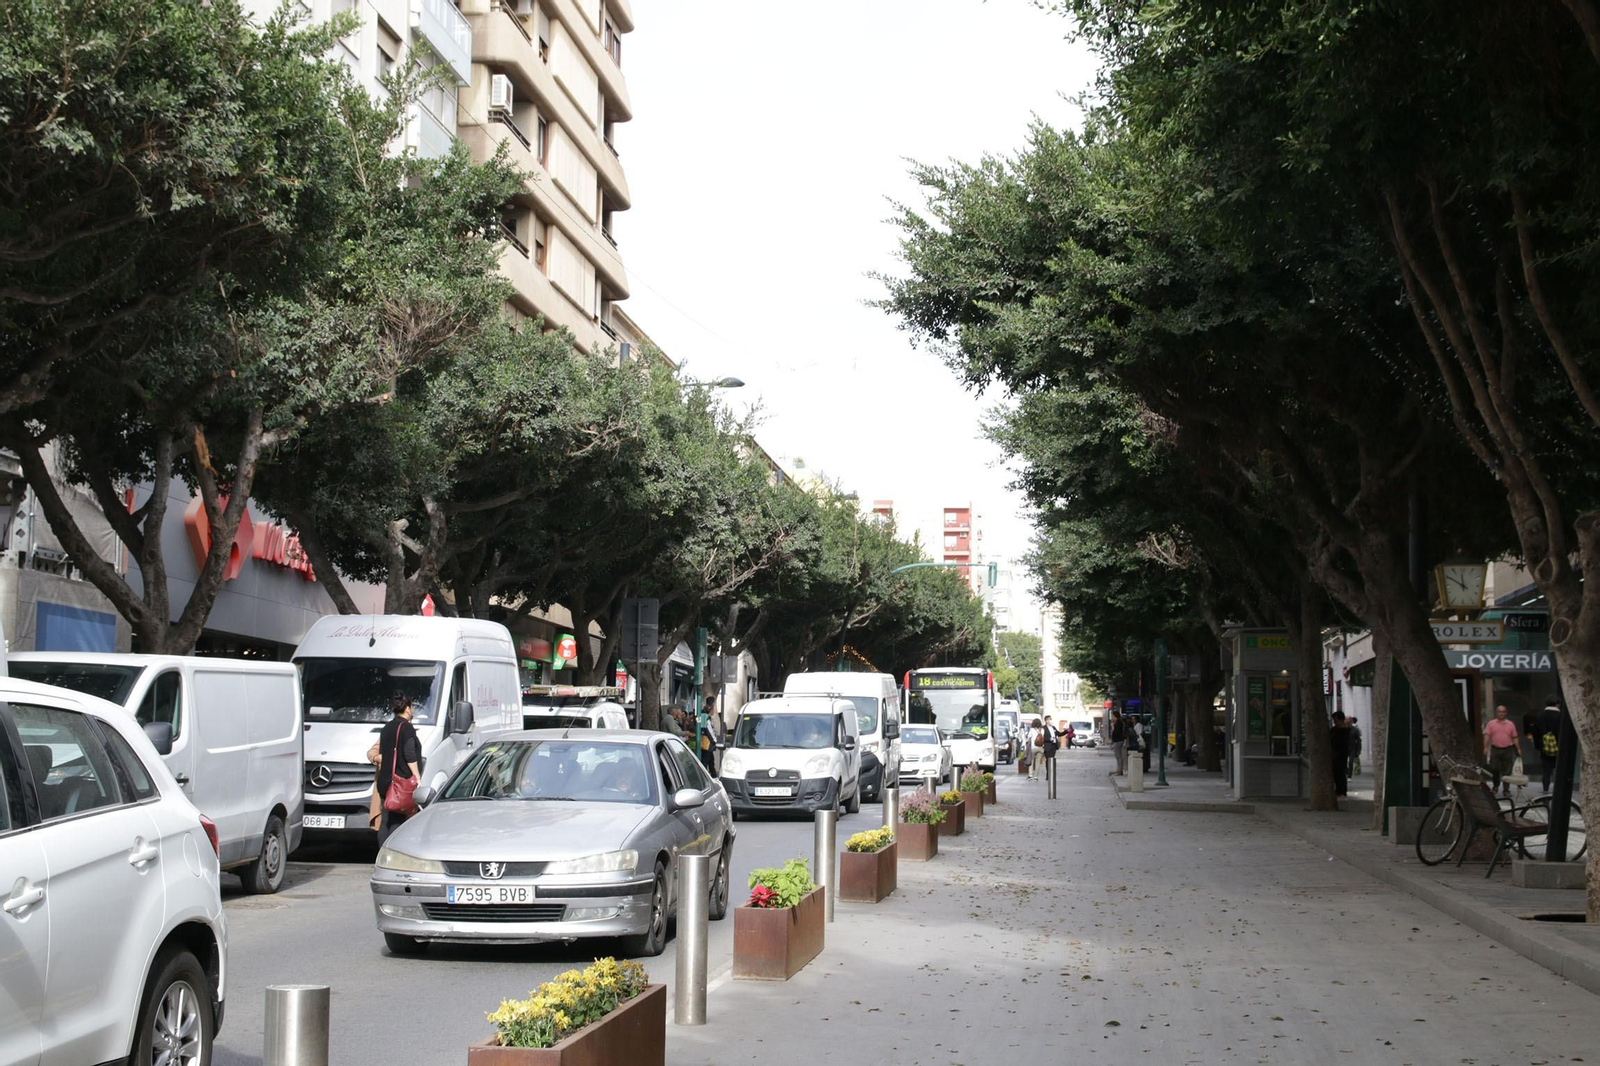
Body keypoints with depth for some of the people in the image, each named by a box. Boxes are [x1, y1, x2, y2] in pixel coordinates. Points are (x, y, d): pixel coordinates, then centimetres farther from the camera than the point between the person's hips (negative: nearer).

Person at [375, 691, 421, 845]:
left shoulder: (386, 728, 16)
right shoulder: (406, 727, -8)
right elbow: (410, 755, -15)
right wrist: (417, 777, -13)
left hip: (384, 781, 8)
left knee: (385, 822, 8)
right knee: (397, 822, -8)